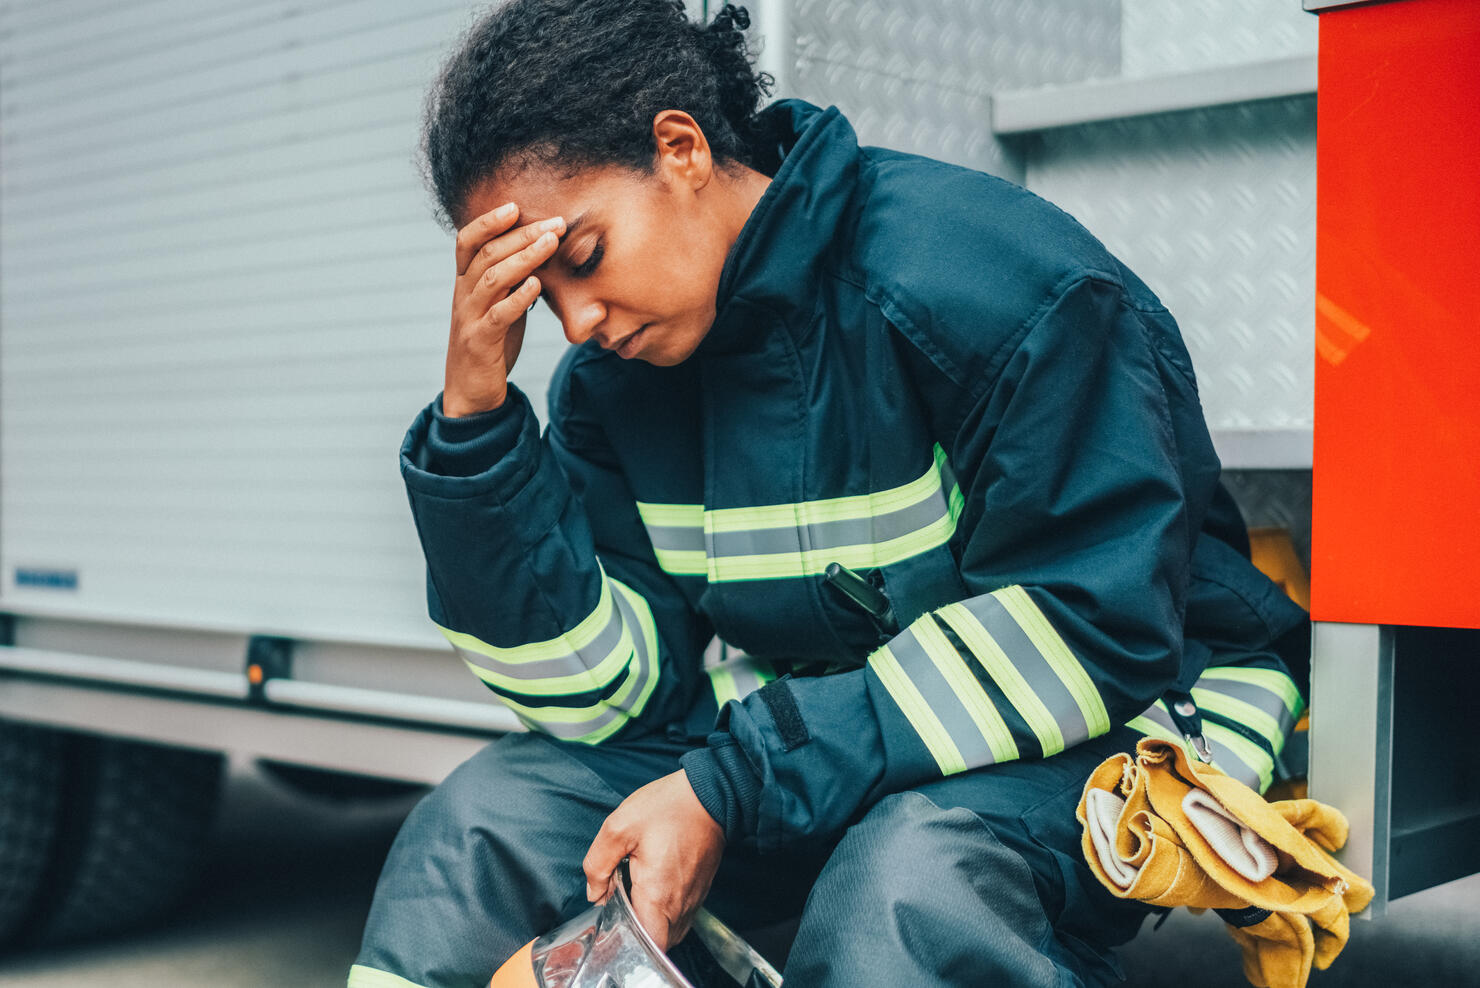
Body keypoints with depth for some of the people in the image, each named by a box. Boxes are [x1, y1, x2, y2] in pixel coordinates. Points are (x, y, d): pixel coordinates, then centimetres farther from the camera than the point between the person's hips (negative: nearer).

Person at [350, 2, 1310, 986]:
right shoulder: (610, 376, -2)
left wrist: (730, 790, -26)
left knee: (902, 880, -38)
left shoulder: (982, 273, -22)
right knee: (483, 814, -12)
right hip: (817, 730, 6)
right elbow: (603, 686, -6)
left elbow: (1092, 625, -25)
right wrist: (475, 414, -18)